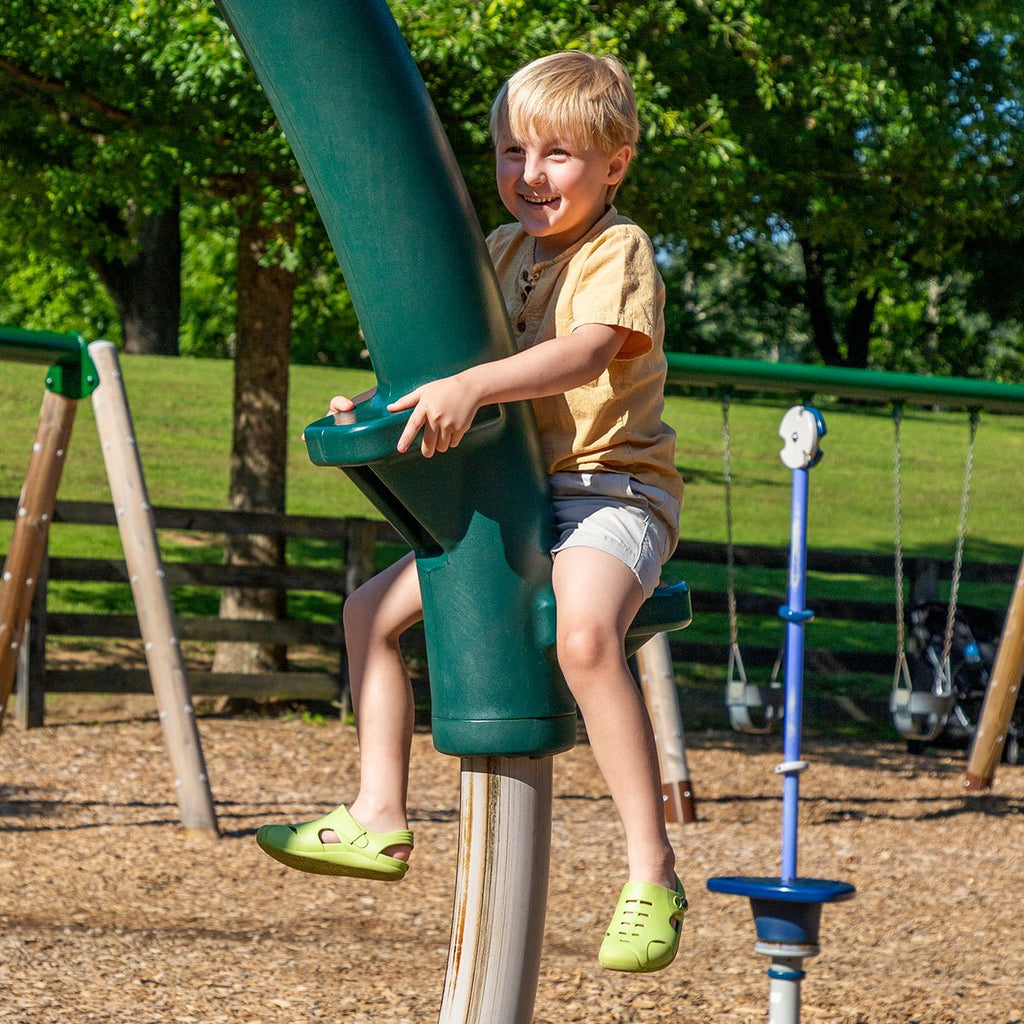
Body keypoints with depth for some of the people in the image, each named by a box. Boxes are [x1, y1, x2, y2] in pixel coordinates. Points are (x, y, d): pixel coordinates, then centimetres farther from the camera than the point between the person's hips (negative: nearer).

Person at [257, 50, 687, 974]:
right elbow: (456, 364, 25)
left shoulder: (618, 252, -12)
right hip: (517, 500, 9)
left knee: (584, 631, -37)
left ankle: (652, 872, -31)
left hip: (613, 491, -9)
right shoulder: (502, 253, 14)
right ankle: (379, 819, 13)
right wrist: (378, 408, 7)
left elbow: (585, 353, -31)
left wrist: (470, 387, -43)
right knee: (372, 608, 7)